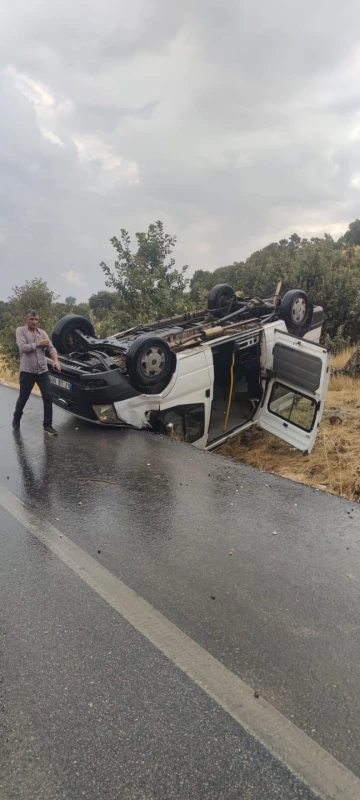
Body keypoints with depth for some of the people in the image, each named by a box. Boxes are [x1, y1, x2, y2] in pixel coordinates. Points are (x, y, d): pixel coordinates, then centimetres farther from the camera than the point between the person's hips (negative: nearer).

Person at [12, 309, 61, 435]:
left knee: (48, 397, -2)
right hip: (27, 371, -4)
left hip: (43, 371, 4)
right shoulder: (21, 331, -2)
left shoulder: (42, 332, 11)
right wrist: (38, 344, -8)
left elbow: (51, 348, 2)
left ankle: (48, 425, 6)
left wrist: (56, 361, -15)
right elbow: (23, 347, -16)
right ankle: (16, 419, 34)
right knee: (23, 398, 9)